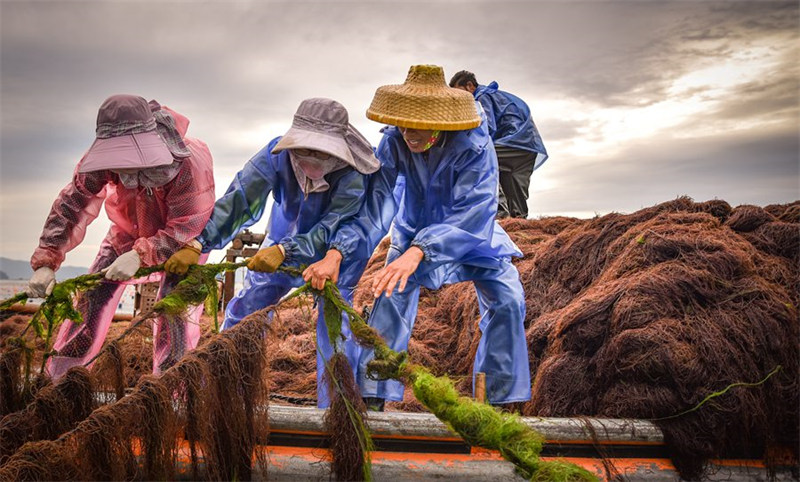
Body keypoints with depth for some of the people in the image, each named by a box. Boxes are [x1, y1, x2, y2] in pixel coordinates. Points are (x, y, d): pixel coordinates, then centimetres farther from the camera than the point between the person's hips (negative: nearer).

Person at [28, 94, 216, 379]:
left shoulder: (191, 163, -40)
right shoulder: (101, 160, -28)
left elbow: (185, 229, -34)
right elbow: (70, 206, -19)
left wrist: (141, 255, -45)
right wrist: (46, 262, -25)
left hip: (182, 238, -3)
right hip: (129, 230, 4)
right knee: (93, 297, 1)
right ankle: (55, 378, 17)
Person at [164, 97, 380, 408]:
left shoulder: (353, 172, -35)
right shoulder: (277, 154, -29)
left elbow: (332, 230, -39)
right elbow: (238, 200, -34)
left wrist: (283, 251, -53)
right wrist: (196, 245, -44)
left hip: (337, 250, -3)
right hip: (284, 241, 3)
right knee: (244, 310, 6)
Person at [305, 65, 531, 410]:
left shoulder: (474, 145, -35)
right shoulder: (394, 142, -27)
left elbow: (471, 213, -45)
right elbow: (375, 203, -31)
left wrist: (417, 252, -59)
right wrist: (338, 252, -46)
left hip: (470, 232, -1)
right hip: (414, 228, 1)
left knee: (508, 301, -13)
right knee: (390, 300, -14)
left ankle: (503, 397, 2)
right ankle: (373, 396, -2)